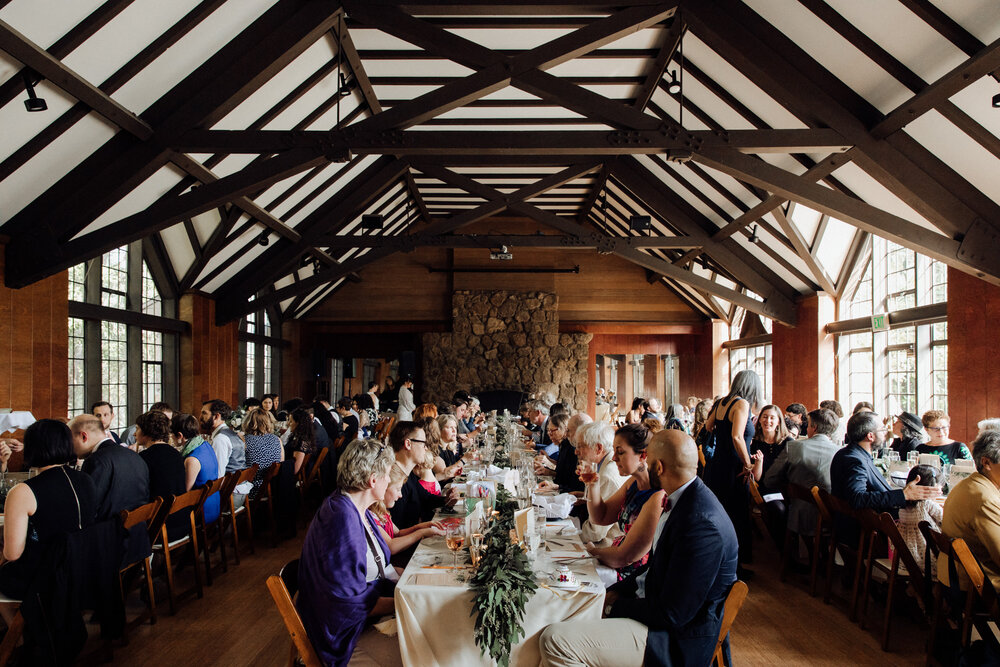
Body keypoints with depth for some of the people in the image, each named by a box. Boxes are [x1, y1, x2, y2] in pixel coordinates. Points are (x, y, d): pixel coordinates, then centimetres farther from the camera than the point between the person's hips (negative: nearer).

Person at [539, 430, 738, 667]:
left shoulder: (702, 523, -28)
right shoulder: (683, 500, 3)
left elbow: (671, 613, -25)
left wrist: (615, 605, -12)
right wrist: (617, 591, 3)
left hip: (676, 639, -10)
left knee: (555, 641, -20)